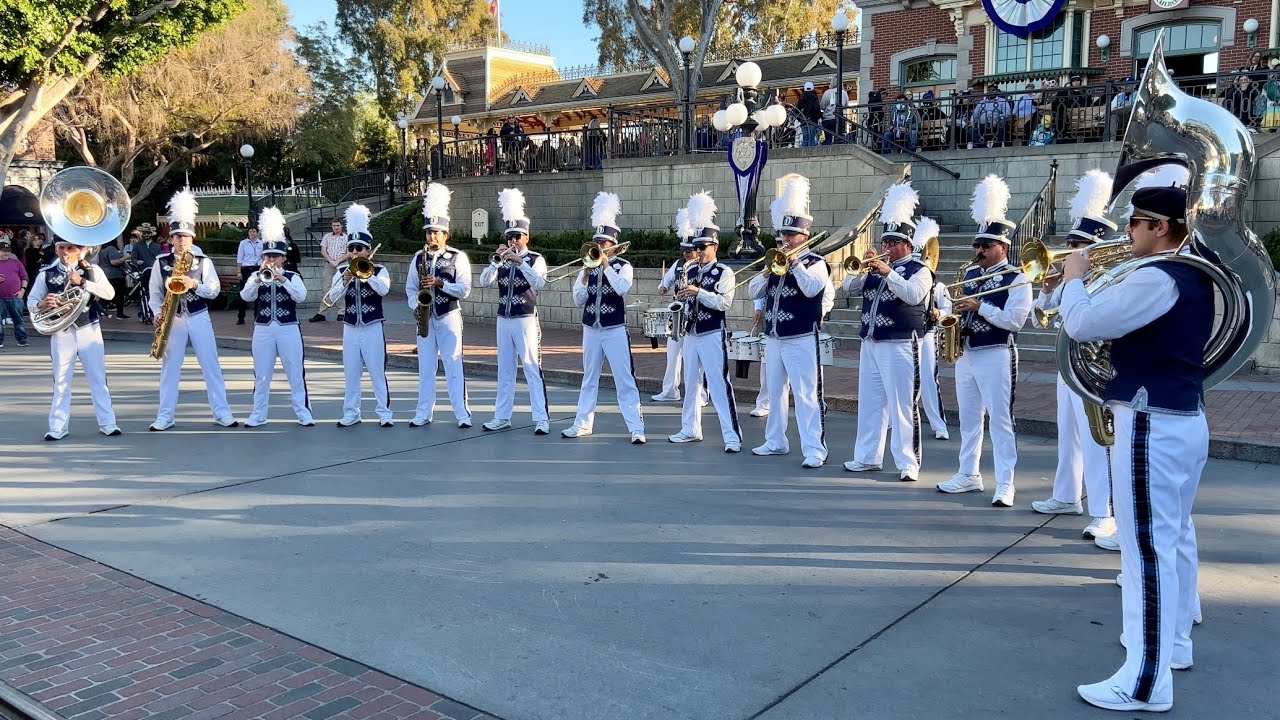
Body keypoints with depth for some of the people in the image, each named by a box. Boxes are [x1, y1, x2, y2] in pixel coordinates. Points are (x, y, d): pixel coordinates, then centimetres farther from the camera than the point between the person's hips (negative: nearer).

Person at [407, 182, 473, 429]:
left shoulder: (458, 257, -4)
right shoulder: (418, 257, 8)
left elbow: (464, 290, -9)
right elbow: (410, 287, 12)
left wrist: (439, 282, -20)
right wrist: (415, 307, -5)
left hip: (449, 317, -4)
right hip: (425, 317, 4)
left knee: (453, 367, -4)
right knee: (425, 367, 8)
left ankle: (462, 414, -1)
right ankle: (424, 413, 15)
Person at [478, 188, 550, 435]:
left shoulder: (536, 259, -1)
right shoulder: (502, 260, 11)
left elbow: (538, 282, -20)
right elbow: (484, 282, -1)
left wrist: (519, 261, -24)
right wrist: (497, 259, -12)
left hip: (526, 320, -5)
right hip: (503, 320, 5)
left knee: (533, 370, -6)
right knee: (504, 371, 11)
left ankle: (541, 419, -4)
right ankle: (502, 417, 18)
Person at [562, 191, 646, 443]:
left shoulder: (623, 266, -3)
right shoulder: (588, 267, 8)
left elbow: (622, 288, -23)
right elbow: (578, 300, 3)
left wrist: (606, 265, -17)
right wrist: (586, 274, -9)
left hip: (615, 330, -5)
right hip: (590, 330, 5)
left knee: (625, 381, -5)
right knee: (589, 379, 14)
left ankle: (636, 428, -5)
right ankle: (583, 423, 22)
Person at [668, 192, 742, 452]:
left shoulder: (724, 272, -6)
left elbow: (724, 302, -18)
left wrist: (698, 292, -23)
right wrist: (681, 296, -2)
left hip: (712, 335, -7)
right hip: (691, 334, 7)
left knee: (719, 386, -11)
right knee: (690, 384, 13)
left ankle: (733, 437, -10)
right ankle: (690, 430, 25)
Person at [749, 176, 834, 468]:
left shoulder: (815, 262, -5)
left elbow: (812, 289, -24)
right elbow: (753, 291, 11)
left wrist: (794, 262, -19)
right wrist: (768, 271, -5)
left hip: (801, 339, -7)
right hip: (773, 338, 7)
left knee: (807, 395, -8)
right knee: (774, 393, 14)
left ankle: (815, 449, -7)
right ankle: (775, 441, 26)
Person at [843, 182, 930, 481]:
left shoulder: (919, 270, -3)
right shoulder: (875, 268, 15)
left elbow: (913, 295, -21)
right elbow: (849, 287, 10)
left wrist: (888, 271, -26)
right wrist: (861, 268, -8)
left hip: (900, 346, -7)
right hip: (870, 344, 7)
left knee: (902, 405, -6)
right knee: (869, 403, 11)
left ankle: (908, 462, -1)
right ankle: (867, 457, 19)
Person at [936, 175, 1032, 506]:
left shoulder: (1017, 279, -8)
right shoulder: (970, 274, 13)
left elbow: (1013, 320, -17)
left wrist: (979, 306, -20)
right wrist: (955, 313, -1)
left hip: (996, 356, -7)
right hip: (966, 354, 7)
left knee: (1000, 420, -5)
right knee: (968, 418, 13)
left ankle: (1005, 484, 0)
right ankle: (969, 475, 24)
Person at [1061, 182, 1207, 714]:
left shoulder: (1156, 279, -18)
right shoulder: (1196, 278, 14)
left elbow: (1082, 325, -21)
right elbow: (1130, 320, 25)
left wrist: (1074, 279, -4)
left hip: (1152, 424, -11)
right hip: (1187, 420, 11)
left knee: (1147, 547, -8)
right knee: (1175, 536, 20)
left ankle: (1147, 682, -4)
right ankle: (1174, 642, 35)